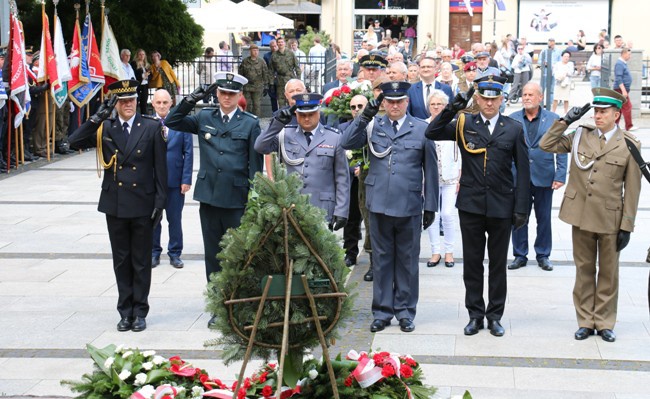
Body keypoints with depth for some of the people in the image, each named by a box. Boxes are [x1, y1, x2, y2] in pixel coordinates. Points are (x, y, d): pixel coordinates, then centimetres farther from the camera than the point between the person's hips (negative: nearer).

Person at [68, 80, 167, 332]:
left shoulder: (152, 128, -2)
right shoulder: (104, 128, 4)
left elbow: (160, 168, -2)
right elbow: (75, 142, -9)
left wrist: (160, 203, -6)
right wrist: (97, 118, -17)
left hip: (142, 205, -2)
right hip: (114, 205, 2)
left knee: (141, 262, 6)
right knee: (121, 261, 10)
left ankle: (140, 312, 16)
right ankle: (125, 311, 20)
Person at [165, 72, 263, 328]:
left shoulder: (250, 123, 1)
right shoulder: (204, 118, 8)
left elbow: (255, 163, 0)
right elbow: (171, 122, 7)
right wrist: (190, 101, -6)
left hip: (237, 199, -3)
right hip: (209, 196, 3)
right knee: (213, 254, 9)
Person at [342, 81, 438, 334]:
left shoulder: (422, 129, 4)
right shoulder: (372, 126, 6)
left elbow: (430, 170, 5)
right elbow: (346, 143, -7)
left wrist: (430, 206, 3)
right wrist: (364, 117, -15)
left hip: (410, 206, -1)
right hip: (379, 204, 1)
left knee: (407, 260, 8)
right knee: (382, 259, 8)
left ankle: (405, 311, 19)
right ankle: (382, 311, 18)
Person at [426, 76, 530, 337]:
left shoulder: (513, 129, 1)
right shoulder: (464, 124, 2)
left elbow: (523, 171, 2)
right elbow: (431, 133, -7)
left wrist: (521, 208, -3)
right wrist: (451, 109, -18)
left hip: (501, 207, 0)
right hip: (471, 205, 1)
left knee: (498, 264, 9)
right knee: (472, 263, 9)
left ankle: (495, 316, 21)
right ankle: (475, 314, 20)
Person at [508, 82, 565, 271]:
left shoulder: (553, 119, -1)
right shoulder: (512, 119, 2)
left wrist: (560, 176, -7)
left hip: (544, 177, -1)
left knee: (544, 219, 9)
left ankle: (543, 255, 22)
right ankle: (520, 255, 19)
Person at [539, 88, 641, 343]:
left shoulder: (629, 145, -4)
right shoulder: (580, 136, 4)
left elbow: (632, 190, -3)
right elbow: (546, 145, 3)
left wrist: (627, 226, -5)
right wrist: (566, 120, -4)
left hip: (610, 219, -2)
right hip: (581, 215, 2)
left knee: (608, 273, 9)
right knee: (584, 270, 11)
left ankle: (604, 322, 21)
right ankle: (585, 321, 21)